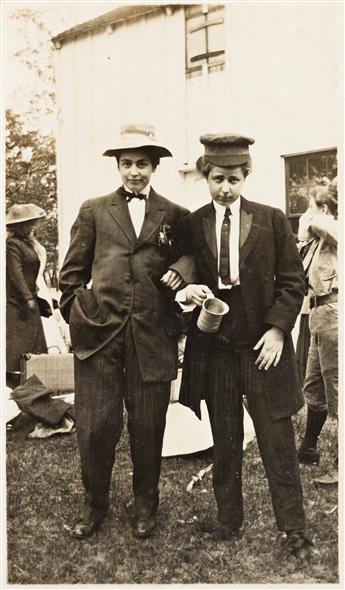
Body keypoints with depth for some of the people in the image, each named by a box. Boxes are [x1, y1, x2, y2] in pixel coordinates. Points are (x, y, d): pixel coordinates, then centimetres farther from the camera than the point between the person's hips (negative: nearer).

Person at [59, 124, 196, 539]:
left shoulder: (176, 217, 10)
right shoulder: (93, 211, 11)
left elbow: (192, 262, 15)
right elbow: (72, 271, 11)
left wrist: (183, 275, -2)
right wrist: (75, 314, 5)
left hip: (152, 336, 0)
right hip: (98, 333, 0)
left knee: (148, 428, 8)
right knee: (94, 427, 1)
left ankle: (145, 503, 31)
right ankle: (94, 503, 25)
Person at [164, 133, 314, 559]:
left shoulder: (272, 220, 1)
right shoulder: (189, 225, 4)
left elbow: (292, 280, 2)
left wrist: (278, 328, -8)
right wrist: (186, 291, -13)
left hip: (262, 344, -1)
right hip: (213, 345, 2)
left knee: (278, 440, 3)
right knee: (224, 441, 11)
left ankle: (293, 530, 16)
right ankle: (228, 520, 27)